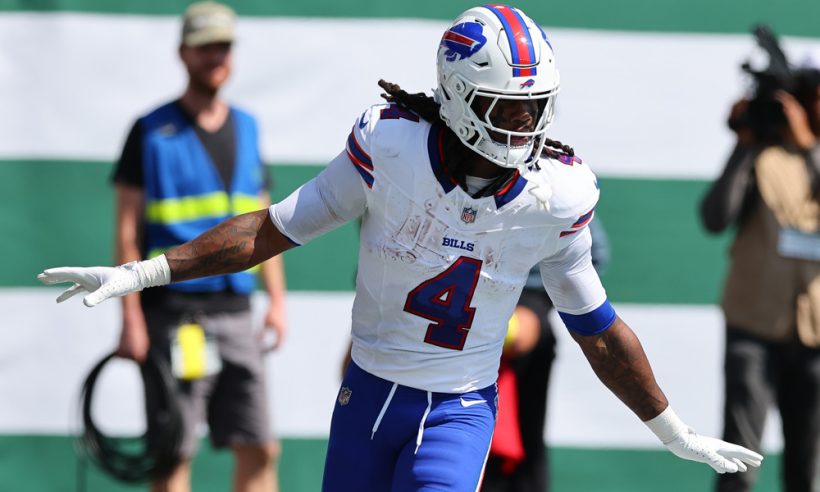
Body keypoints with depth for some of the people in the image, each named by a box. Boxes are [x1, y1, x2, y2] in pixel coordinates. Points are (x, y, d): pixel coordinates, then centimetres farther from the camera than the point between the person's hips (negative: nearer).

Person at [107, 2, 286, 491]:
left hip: (236, 311, 5)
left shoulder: (246, 128, 14)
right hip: (174, 313, -5)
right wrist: (131, 317, -11)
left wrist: (276, 298, 11)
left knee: (260, 449, 0)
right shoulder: (152, 131, -2)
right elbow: (127, 228, -4)